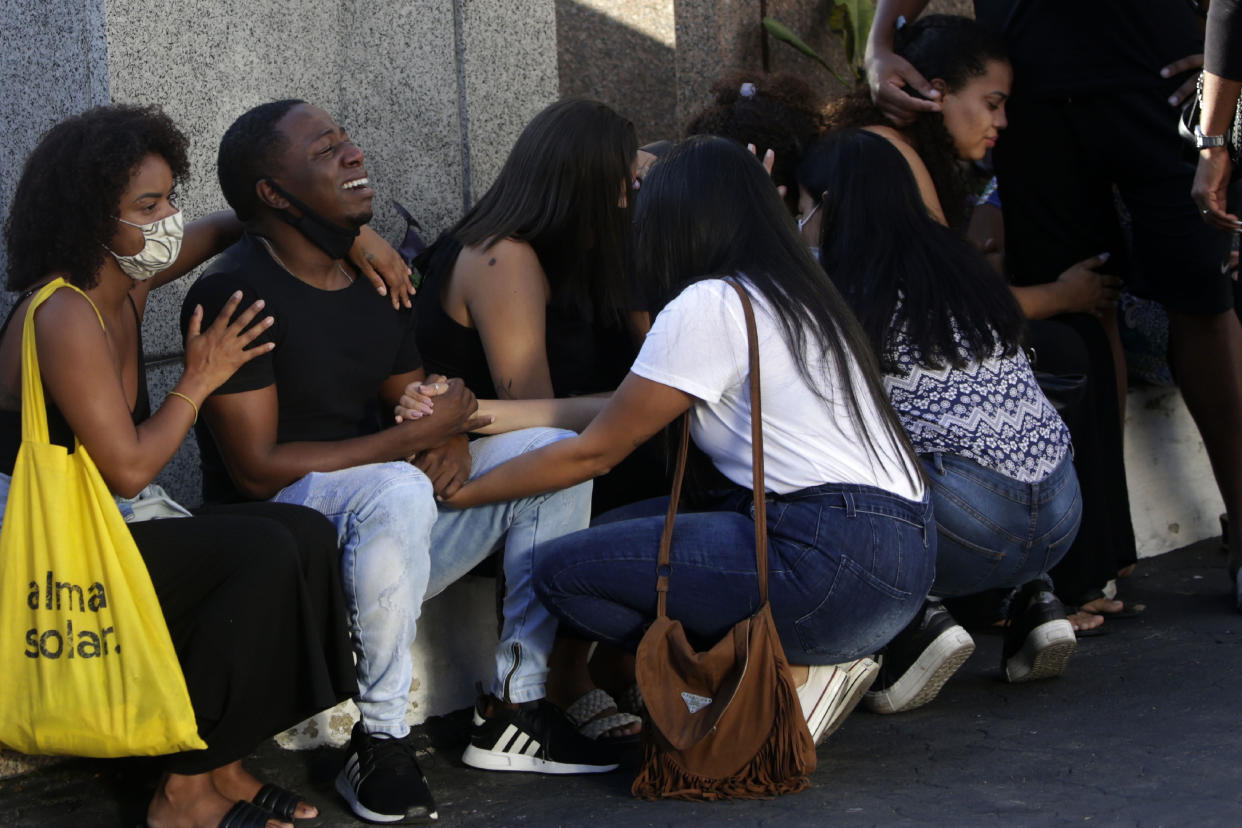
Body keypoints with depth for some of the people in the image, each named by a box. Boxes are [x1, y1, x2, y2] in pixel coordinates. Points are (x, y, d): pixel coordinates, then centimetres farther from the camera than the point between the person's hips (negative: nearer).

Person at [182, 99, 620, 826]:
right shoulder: (235, 294, -15)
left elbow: (412, 396, 17)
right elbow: (256, 468, -19)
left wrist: (452, 436, -10)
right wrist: (416, 436, -19)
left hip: (387, 526, 8)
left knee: (556, 451, -2)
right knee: (397, 491, -38)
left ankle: (515, 709, -4)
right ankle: (380, 743, -24)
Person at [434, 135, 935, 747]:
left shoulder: (709, 306, -8)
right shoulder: (796, 296, 19)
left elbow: (595, 452, -2)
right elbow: (629, 415, 23)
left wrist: (459, 493, 8)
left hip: (840, 563, -9)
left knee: (562, 570, -8)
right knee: (619, 530, 16)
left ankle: (789, 675, -6)